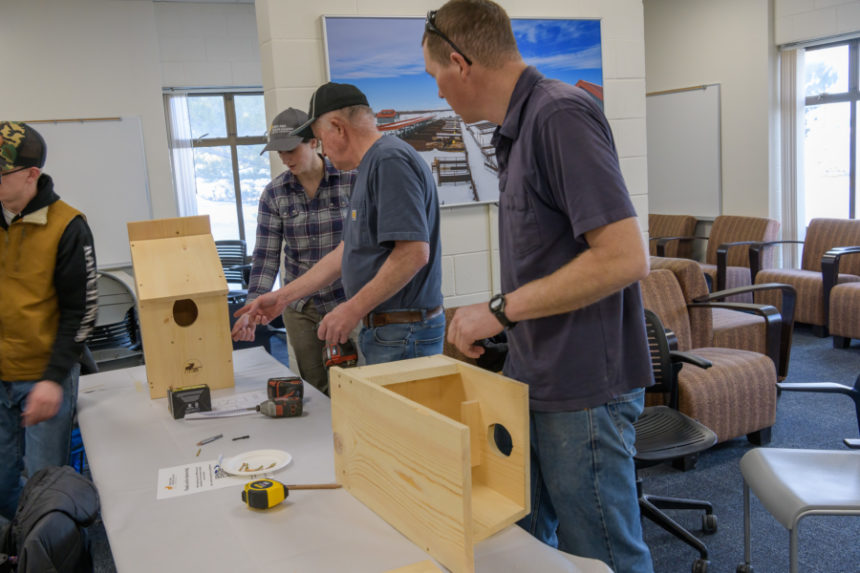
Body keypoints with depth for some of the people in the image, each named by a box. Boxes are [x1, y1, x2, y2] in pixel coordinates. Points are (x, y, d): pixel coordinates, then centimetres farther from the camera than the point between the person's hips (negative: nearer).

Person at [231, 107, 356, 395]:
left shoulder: (350, 179, -7)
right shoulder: (274, 193, -1)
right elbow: (266, 255, -2)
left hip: (347, 303, -2)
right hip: (301, 309, 3)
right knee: (314, 390, 9)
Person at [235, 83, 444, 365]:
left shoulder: (391, 160, -15)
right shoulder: (371, 166, 18)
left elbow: (413, 253, -25)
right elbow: (346, 253, 22)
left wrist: (353, 309, -19)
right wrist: (282, 297, 22)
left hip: (403, 334, -10)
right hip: (382, 331, 10)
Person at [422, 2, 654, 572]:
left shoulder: (561, 114, -18)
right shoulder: (517, 128, 11)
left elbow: (624, 257, -25)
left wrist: (501, 309, -20)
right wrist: (489, 327, 16)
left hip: (583, 391, -9)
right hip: (533, 381, 9)